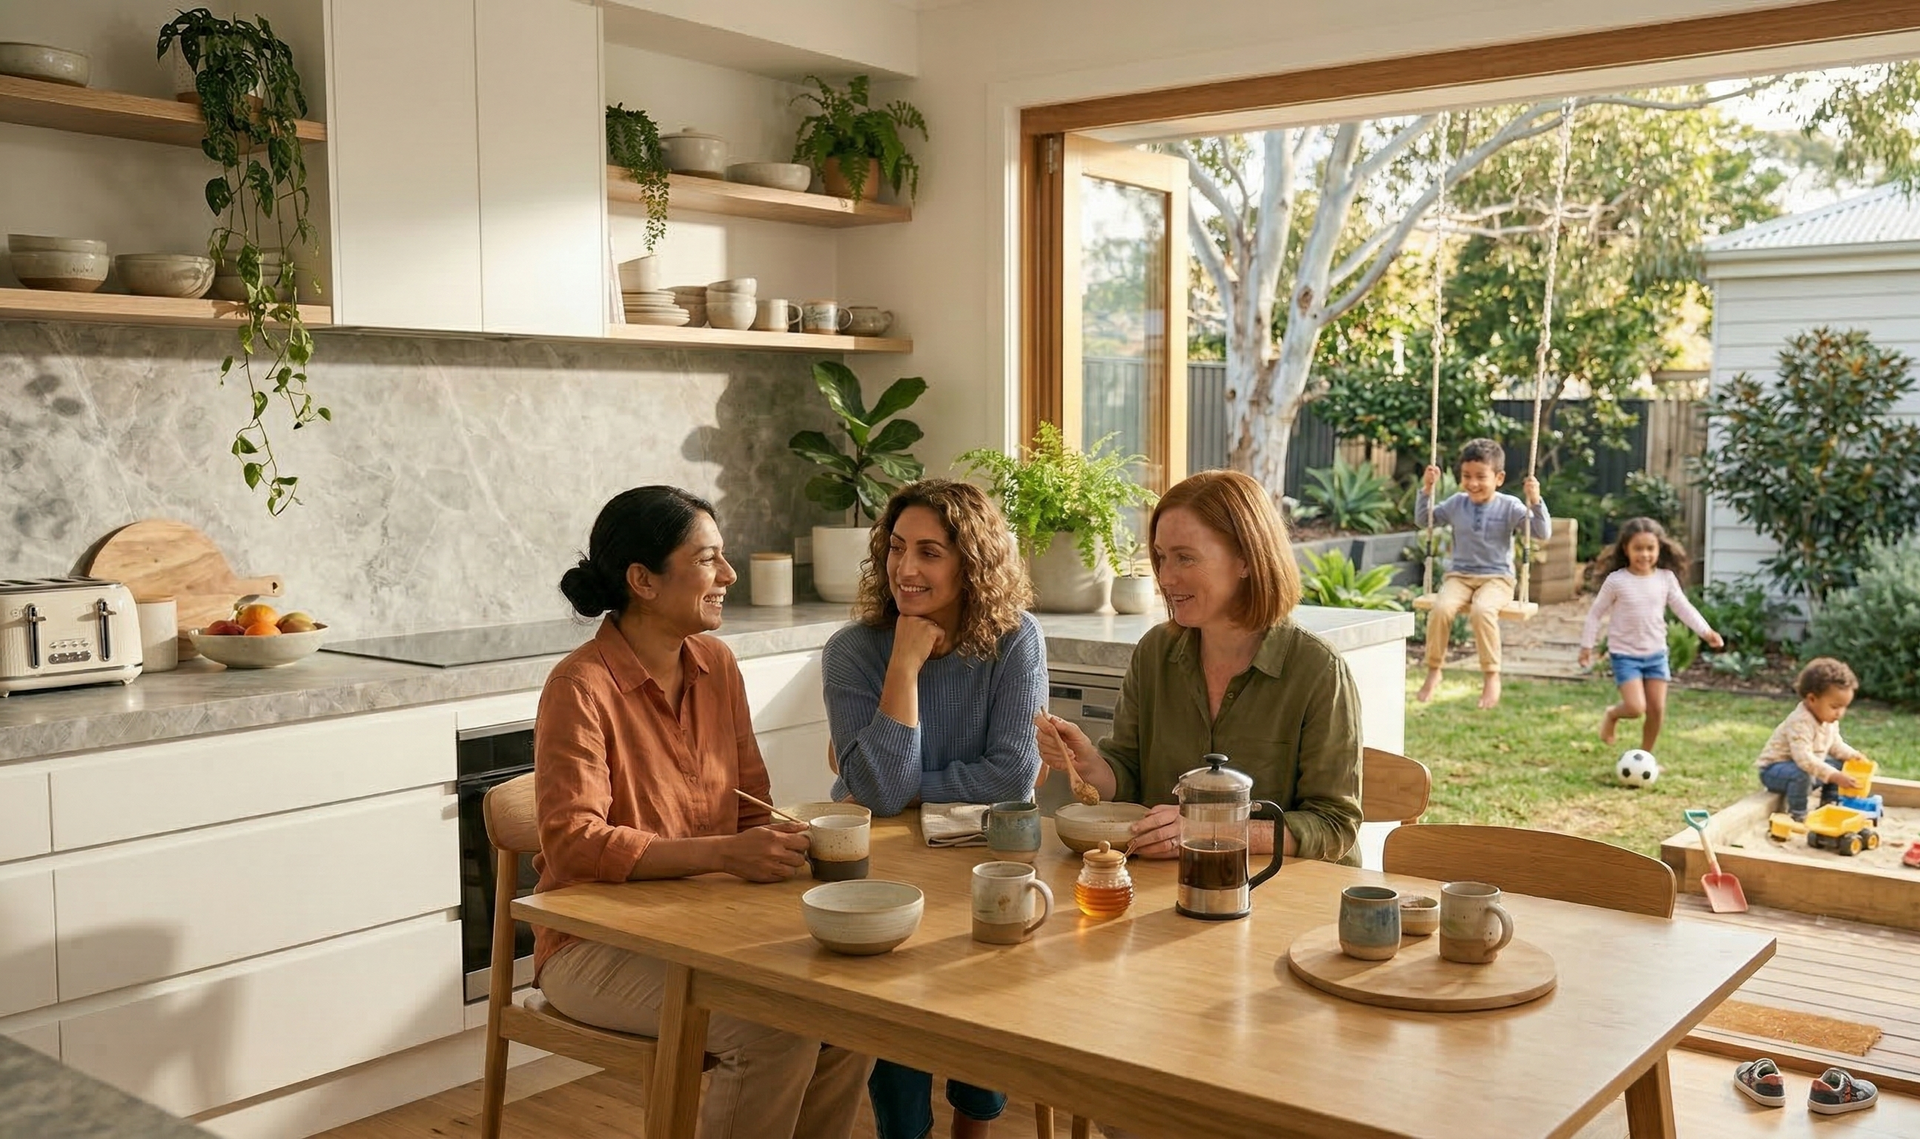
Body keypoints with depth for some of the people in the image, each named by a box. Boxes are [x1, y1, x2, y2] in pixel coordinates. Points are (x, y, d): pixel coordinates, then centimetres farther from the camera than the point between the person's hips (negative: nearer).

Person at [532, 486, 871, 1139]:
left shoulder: (716, 665, 4)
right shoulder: (582, 687, -17)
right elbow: (572, 842, -24)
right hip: (597, 944, -6)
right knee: (777, 1028, -26)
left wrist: (778, 844, -14)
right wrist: (722, 853, -33)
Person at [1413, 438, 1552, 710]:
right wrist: (1426, 490, 7)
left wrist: (1535, 501, -20)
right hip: (1459, 575, 3)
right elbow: (1423, 520, 21)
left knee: (1482, 610, -36)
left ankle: (1491, 676, -20)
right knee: (1441, 608, -29)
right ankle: (1433, 672, -13)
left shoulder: (1509, 506, -1)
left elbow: (1543, 533, -6)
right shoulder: (1457, 503, 9)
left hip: (1497, 578, -3)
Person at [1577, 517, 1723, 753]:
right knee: (1636, 708, -15)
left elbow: (1683, 607, 1)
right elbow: (1596, 613, -4)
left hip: (1656, 653, 4)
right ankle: (1611, 714, 20)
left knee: (1657, 710, 5)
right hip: (1625, 654, -4)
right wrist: (1586, 645, -3)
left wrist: (1705, 631, -12)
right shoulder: (1616, 581, -13)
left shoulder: (1666, 578, -3)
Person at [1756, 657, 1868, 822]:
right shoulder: (1800, 723, -32)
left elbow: (1835, 744, 14)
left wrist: (1853, 755, -5)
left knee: (1839, 765, 5)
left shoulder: (1830, 721, -1)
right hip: (1774, 769, -9)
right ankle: (1797, 815, -20)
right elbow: (1804, 758, -40)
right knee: (1801, 774, -37)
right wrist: (1834, 776, -44)